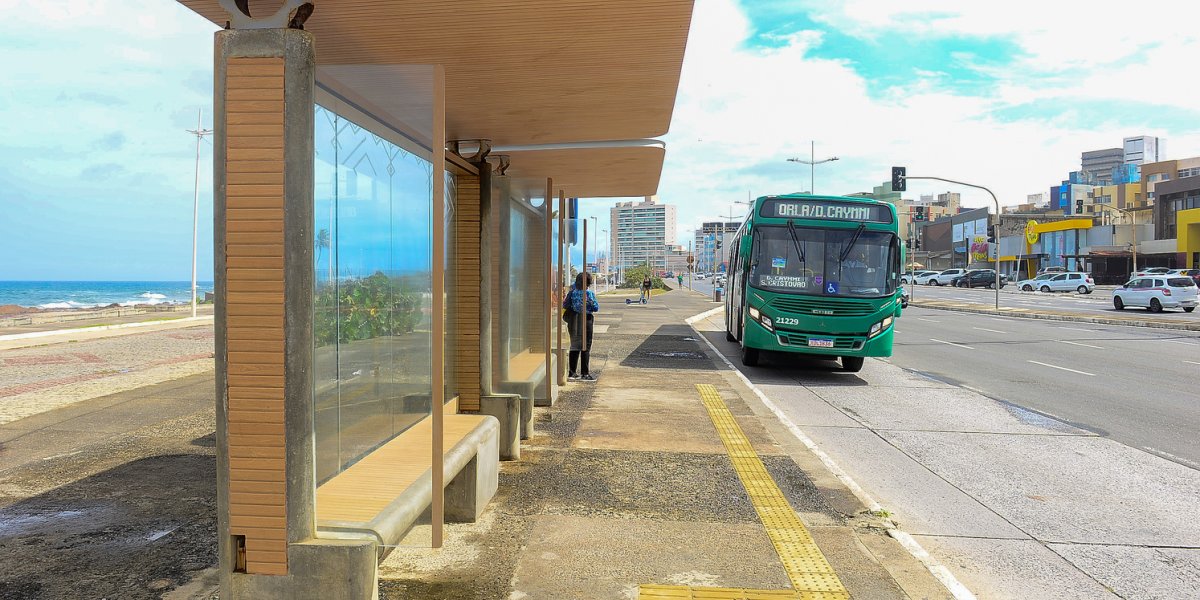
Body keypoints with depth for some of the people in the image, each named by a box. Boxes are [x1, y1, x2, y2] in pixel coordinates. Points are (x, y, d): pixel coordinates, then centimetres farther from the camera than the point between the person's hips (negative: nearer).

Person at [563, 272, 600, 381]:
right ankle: (584, 373, 2)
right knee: (586, 347, 2)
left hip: (573, 322, 5)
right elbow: (596, 307, -11)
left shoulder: (572, 292, 0)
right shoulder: (589, 293, -11)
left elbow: (565, 306, 1)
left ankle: (572, 372, 18)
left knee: (574, 346, 14)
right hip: (585, 320, -5)